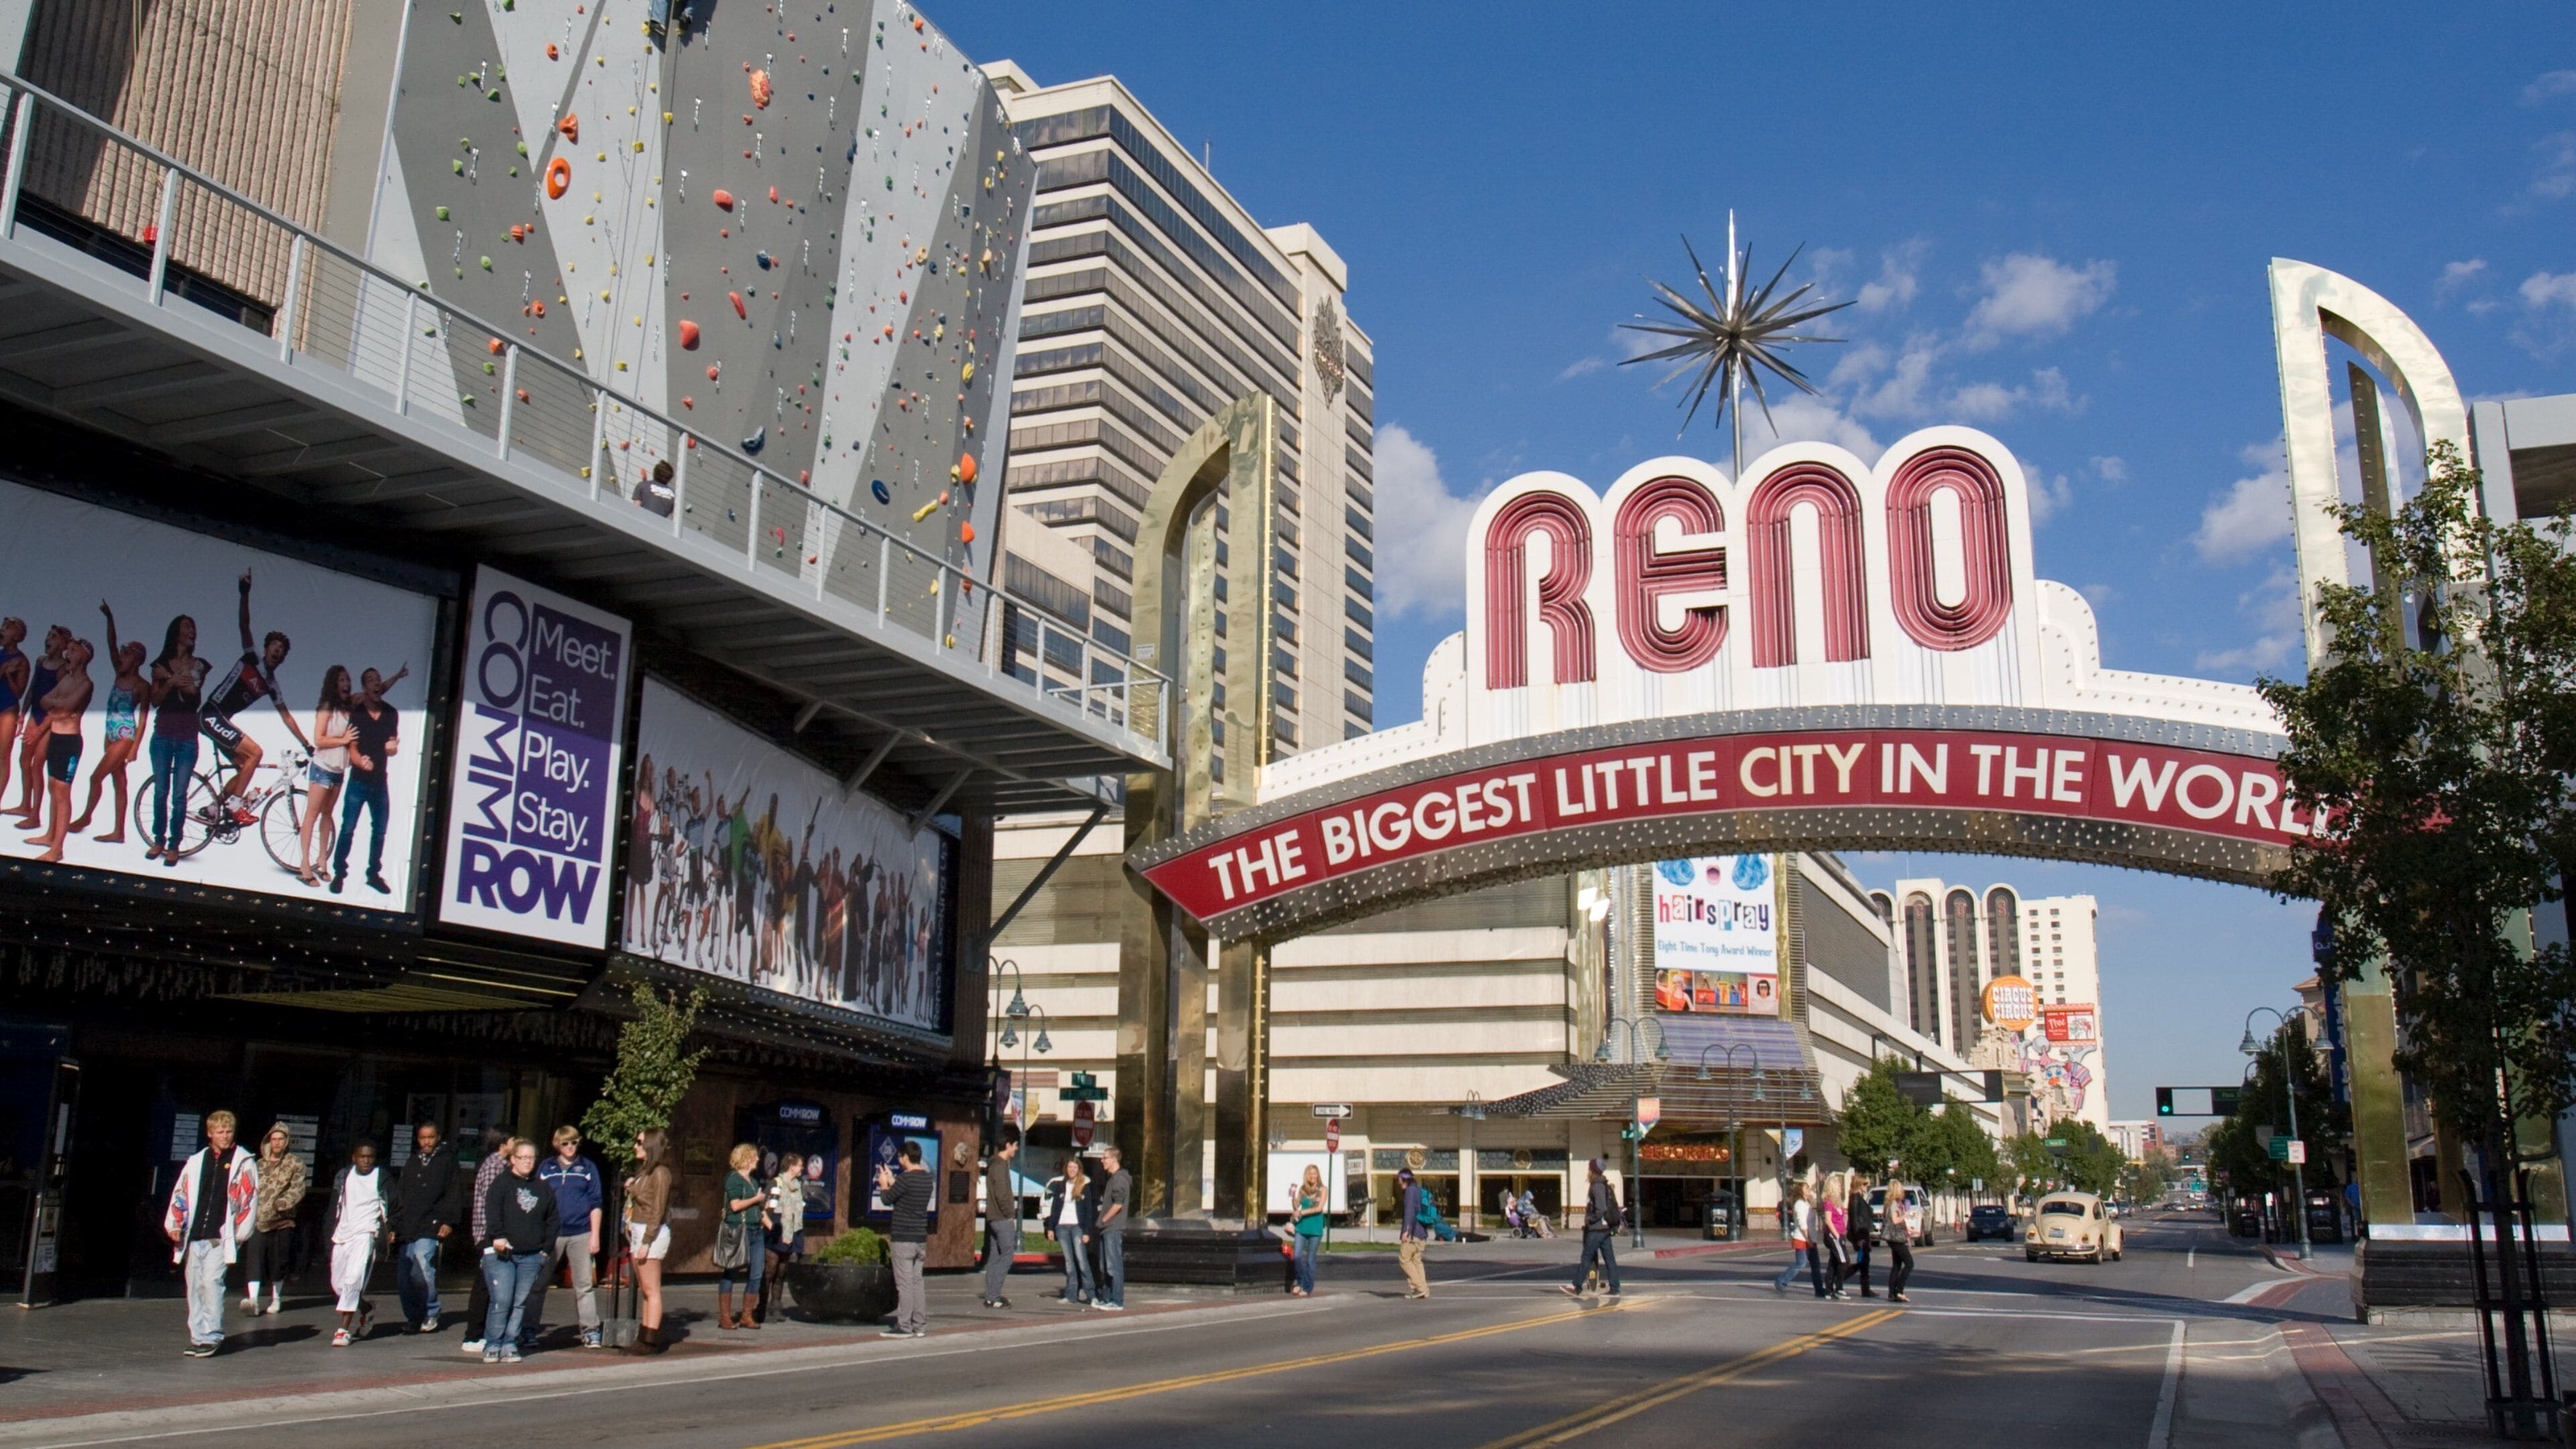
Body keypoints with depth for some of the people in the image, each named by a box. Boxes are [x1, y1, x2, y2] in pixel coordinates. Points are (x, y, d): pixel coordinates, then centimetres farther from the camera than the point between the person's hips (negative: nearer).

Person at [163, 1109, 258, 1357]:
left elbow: (250, 1198, 0)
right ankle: (197, 1336, 14)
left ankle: (212, 1336, -8)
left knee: (211, 1281, -14)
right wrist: (174, 1224, 2)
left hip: (221, 1237, -4)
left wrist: (239, 1232, -5)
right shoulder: (196, 1162, 14)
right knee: (194, 1285, 6)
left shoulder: (244, 1163, 2)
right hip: (194, 1237, 4)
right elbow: (180, 1193, 15)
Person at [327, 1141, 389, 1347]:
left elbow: (393, 1205, 4)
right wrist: (331, 1232, 10)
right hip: (342, 1235, 5)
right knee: (338, 1284, 10)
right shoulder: (344, 1176, 11)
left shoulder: (381, 1177, 1)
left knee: (353, 1279, -18)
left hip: (366, 1235, -5)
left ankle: (344, 1329, -16)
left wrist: (390, 1228, -8)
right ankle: (366, 1310, 34)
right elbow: (334, 1206, 16)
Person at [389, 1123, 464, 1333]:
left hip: (431, 1229, -6)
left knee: (422, 1269, -21)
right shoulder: (412, 1164, 21)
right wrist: (395, 1227, 15)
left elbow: (455, 1194, 0)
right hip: (408, 1230, 6)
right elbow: (399, 1198, 23)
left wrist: (449, 1222, -9)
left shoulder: (447, 1161, 5)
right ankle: (414, 1318, 14)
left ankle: (431, 1315, -8)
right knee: (403, 1278, 2)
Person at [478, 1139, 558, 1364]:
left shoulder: (543, 1188, 15)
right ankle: (492, 1346, 1)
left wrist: (546, 1246, 9)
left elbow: (554, 1219, 19)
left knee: (520, 1303, 4)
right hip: (501, 1253, -4)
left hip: (531, 1256, 4)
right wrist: (497, 1236, -23)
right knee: (501, 1301, -11)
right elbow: (492, 1211, -11)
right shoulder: (501, 1183, 2)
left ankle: (509, 1346, 10)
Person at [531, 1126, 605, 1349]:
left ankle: (590, 1330, 4)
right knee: (538, 1283, 3)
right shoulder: (546, 1168, 9)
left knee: (585, 1284, -1)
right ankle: (530, 1328, 12)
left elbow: (596, 1204, 6)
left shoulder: (587, 1168, 7)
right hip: (551, 1234, 1)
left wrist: (595, 1236, 0)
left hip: (581, 1234, -1)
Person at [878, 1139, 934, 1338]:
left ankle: (904, 1327, -2)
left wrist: (883, 1185, 11)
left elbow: (888, 1199, -7)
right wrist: (891, 1181, 26)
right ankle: (918, 1325, 14)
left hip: (903, 1238, -8)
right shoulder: (927, 1178, 8)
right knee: (916, 1281, 11)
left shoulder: (906, 1178, -17)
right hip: (920, 1238, 8)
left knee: (904, 1283, -4)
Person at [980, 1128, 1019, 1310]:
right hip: (1002, 1219, -10)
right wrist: (1010, 1214, -13)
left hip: (993, 1218, 10)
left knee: (993, 1258, 10)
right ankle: (993, 1297, -9)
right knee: (1007, 1256, -7)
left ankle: (991, 1296, 13)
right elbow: (1002, 1194, -20)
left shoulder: (994, 1163, 15)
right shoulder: (1000, 1165, -15)